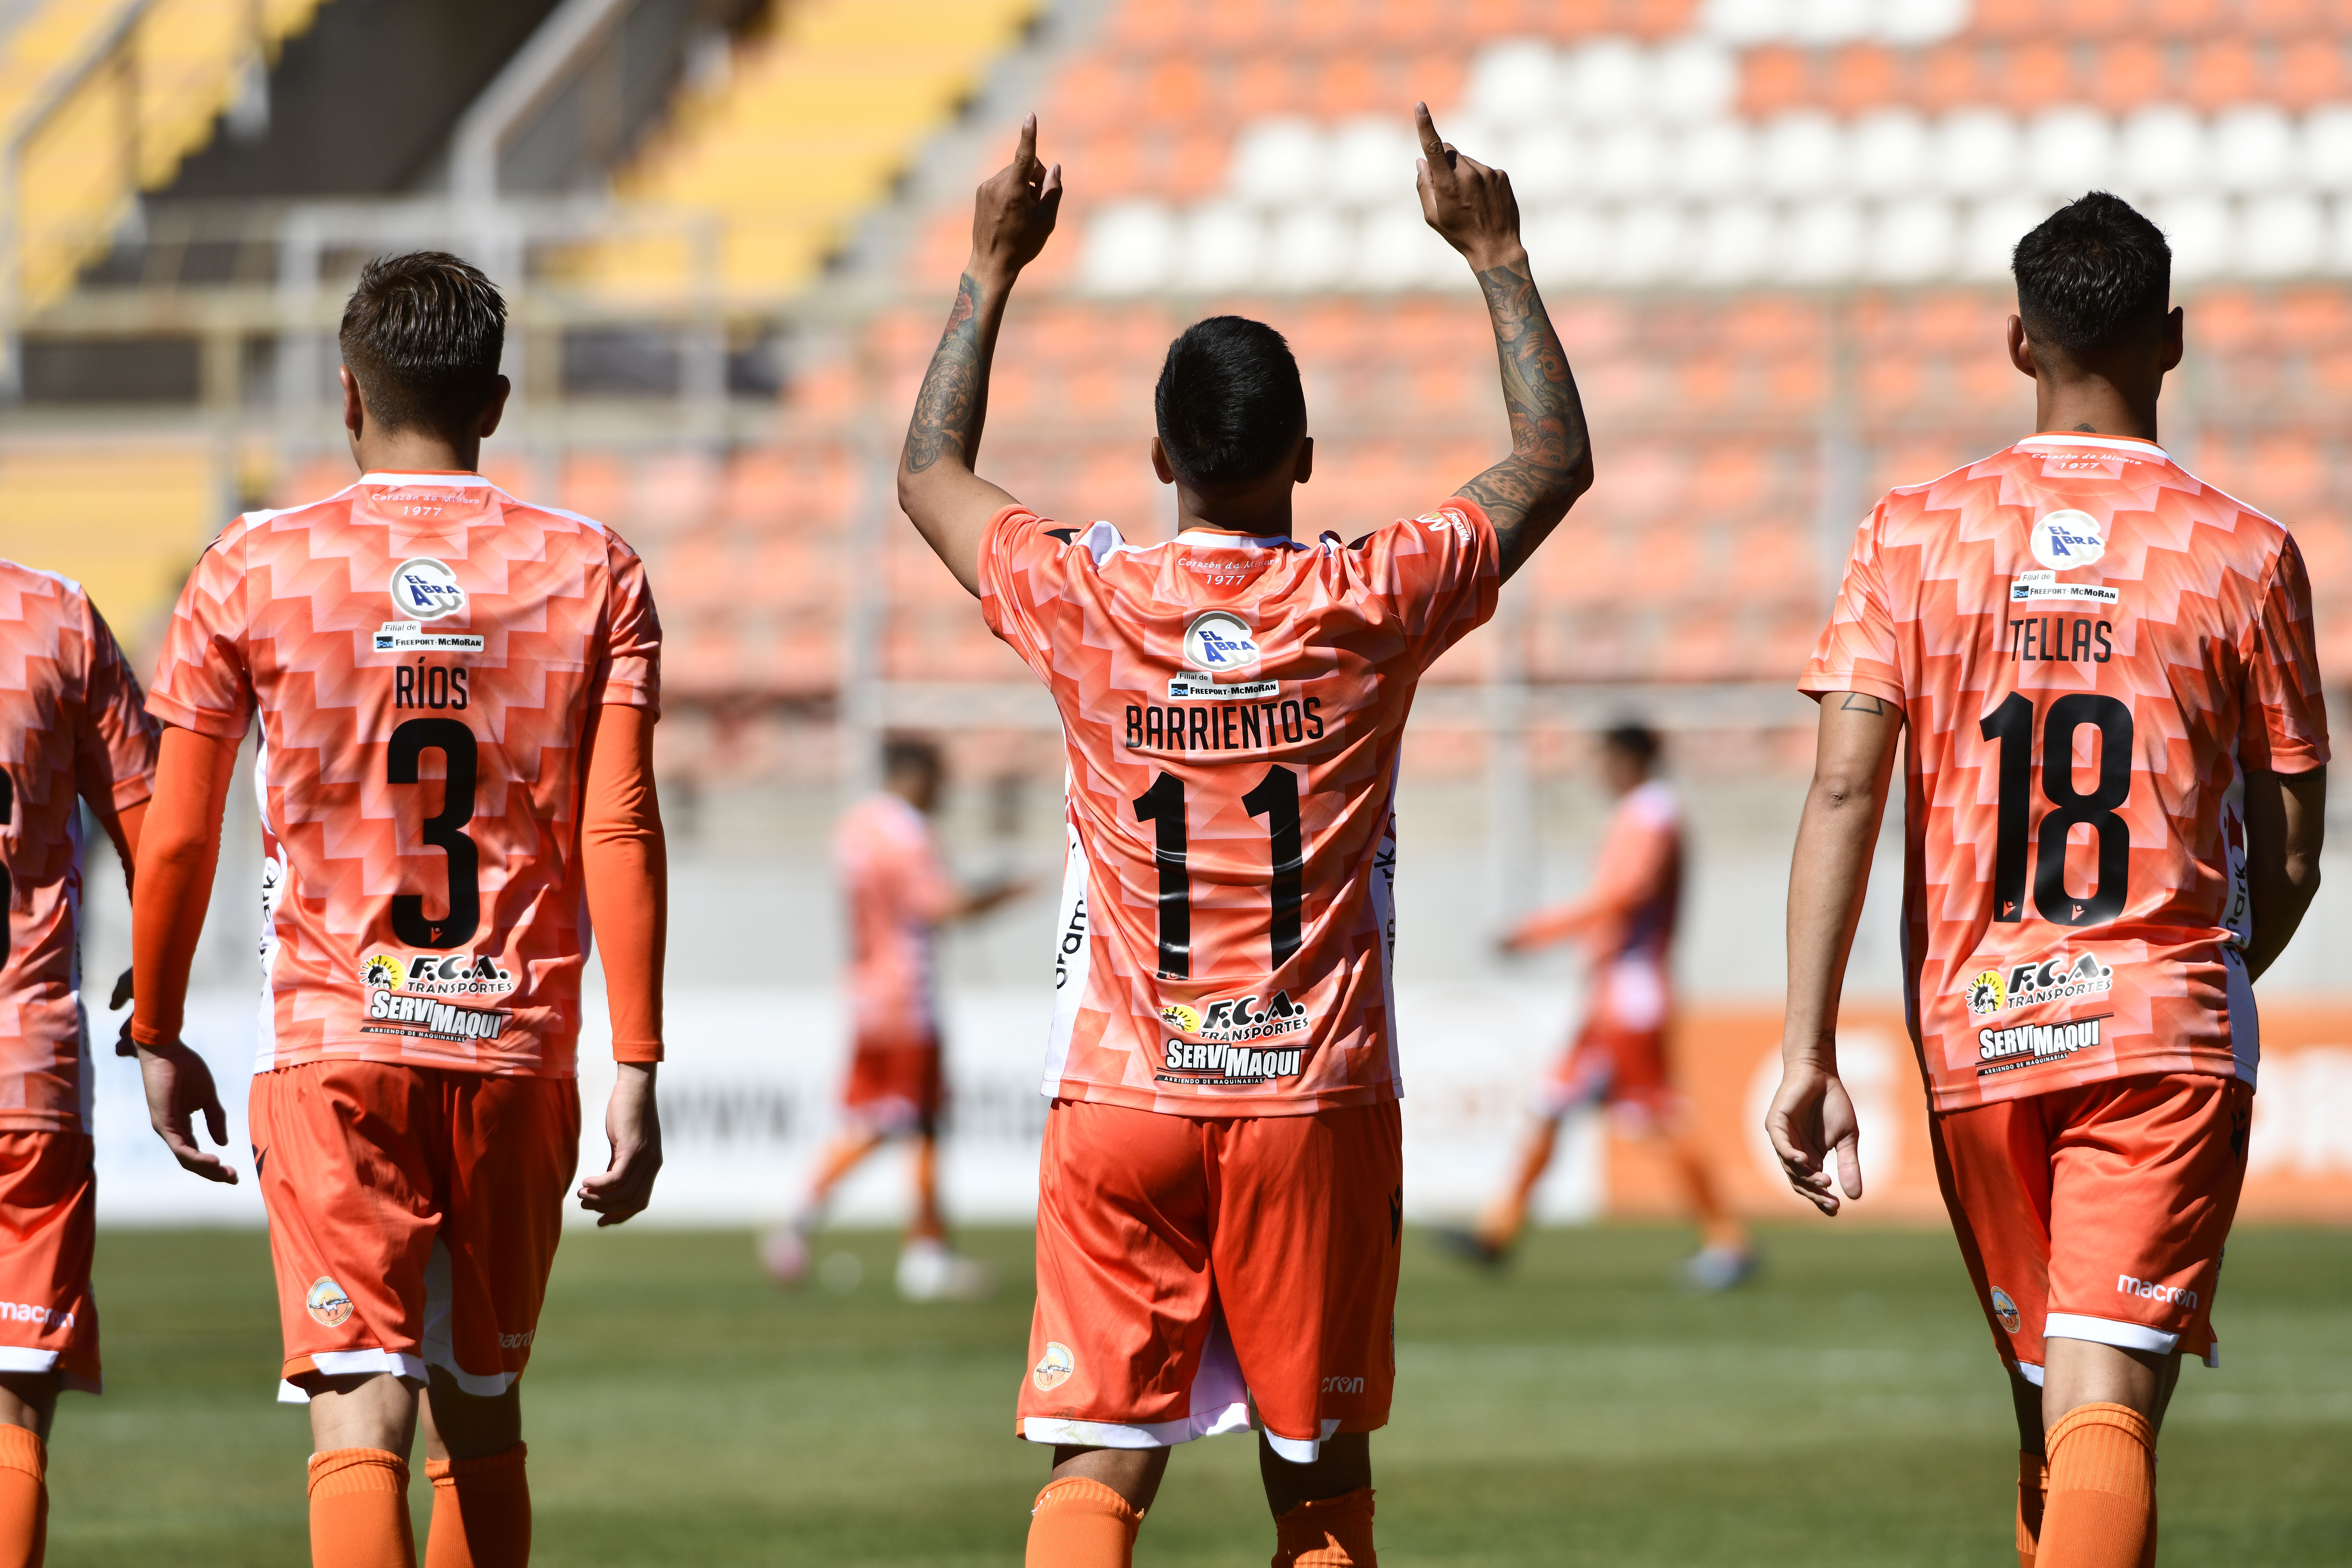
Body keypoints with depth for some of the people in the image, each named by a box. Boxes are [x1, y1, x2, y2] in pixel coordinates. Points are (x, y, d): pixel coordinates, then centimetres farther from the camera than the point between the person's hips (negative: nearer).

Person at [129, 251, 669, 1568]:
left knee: (360, 1422, -9)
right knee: (481, 1431, 16)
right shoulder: (593, 573, 3)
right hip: (518, 1051, 2)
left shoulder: (255, 570, 1)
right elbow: (621, 834, -3)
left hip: (332, 1039, -2)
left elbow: (178, 842, 4)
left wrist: (159, 1040, 17)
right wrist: (636, 1071, -2)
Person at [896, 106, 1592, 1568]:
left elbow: (930, 472, 17)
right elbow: (1558, 459, 10)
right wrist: (1499, 257, 17)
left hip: (1119, 1100, 0)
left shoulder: (1085, 603, -4)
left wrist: (994, 268, 22)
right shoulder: (1369, 606, -6)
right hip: (1319, 1103, 0)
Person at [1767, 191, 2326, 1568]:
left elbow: (1845, 793, -7)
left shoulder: (1915, 536, 2)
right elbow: (2287, 860, 4)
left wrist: (1808, 1055, -8)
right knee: (2107, 1414, -11)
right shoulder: (2245, 556, -1)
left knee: (2052, 1409, 18)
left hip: (1975, 1028, 3)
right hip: (2168, 1033, -3)